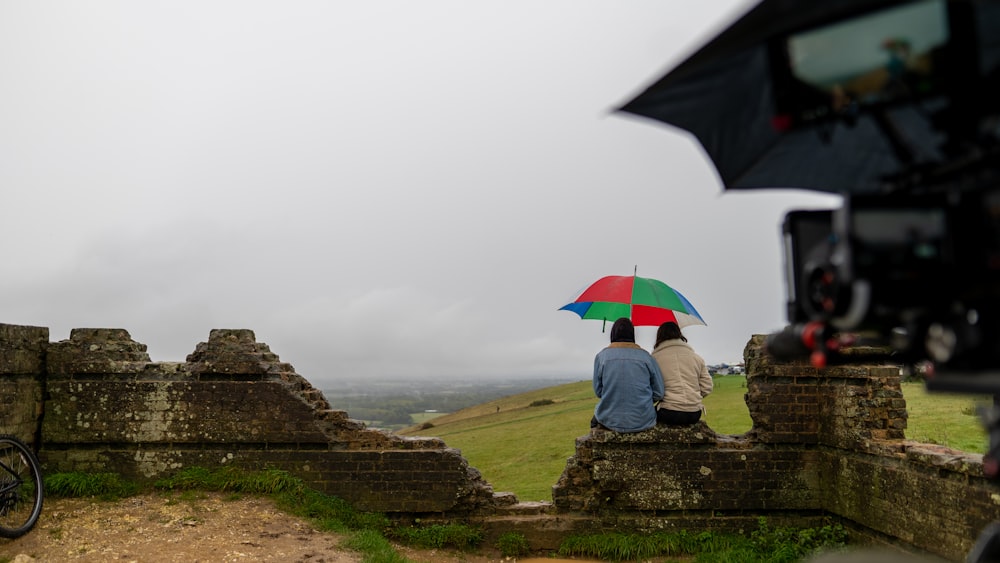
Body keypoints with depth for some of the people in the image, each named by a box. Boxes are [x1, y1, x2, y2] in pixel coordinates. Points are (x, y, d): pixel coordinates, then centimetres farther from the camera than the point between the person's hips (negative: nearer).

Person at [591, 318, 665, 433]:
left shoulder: (601, 356, -5)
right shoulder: (646, 356, -4)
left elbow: (598, 391, 1)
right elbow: (659, 393, -1)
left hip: (610, 422, 0)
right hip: (643, 422, 0)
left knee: (597, 410, 30)